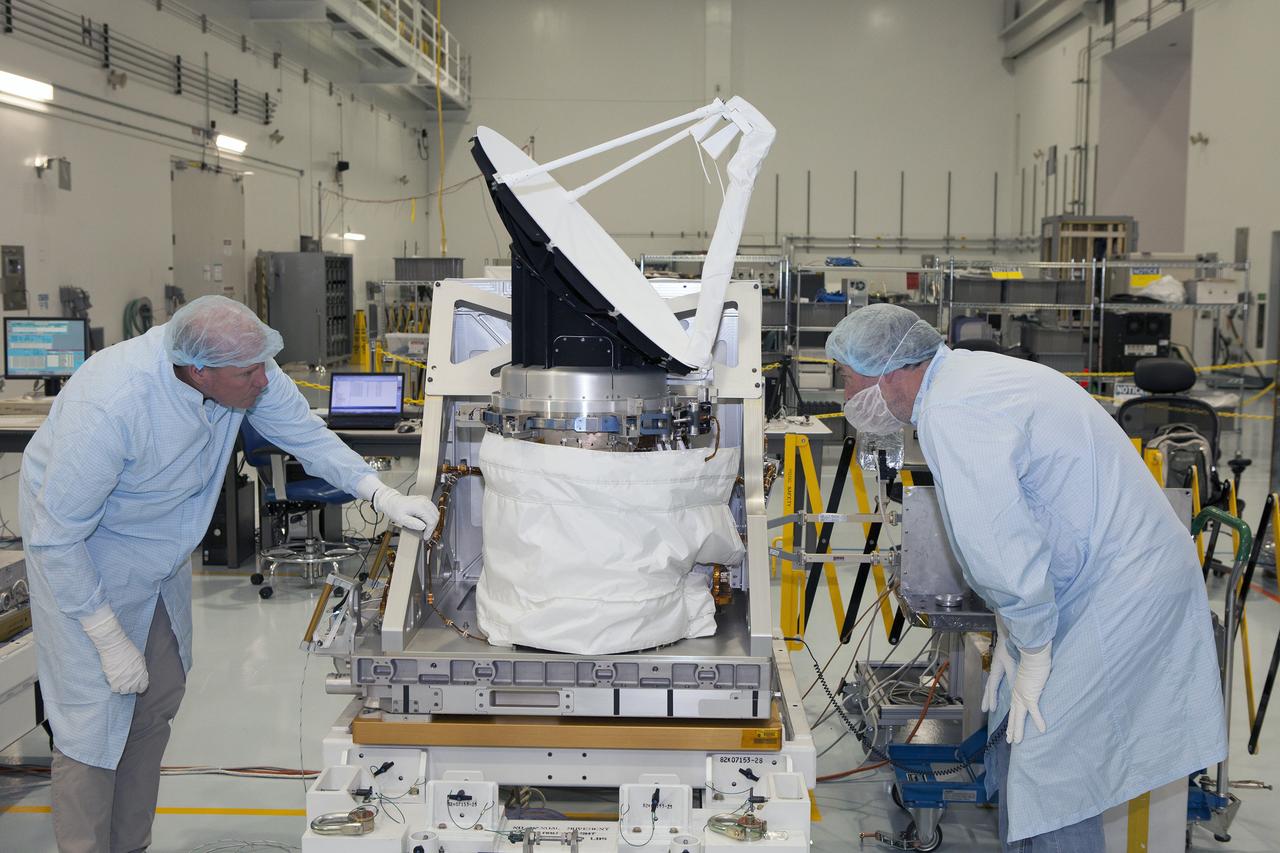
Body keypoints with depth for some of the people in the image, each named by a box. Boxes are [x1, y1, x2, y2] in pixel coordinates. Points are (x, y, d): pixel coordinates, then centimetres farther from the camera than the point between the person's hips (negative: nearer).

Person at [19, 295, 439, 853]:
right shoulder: (110, 406, -38)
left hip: (163, 549, 7)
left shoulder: (240, 366, -21)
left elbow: (303, 431, -4)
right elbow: (56, 536, -28)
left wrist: (380, 494, -16)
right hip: (80, 549, -7)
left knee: (158, 701, 13)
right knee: (95, 719, -6)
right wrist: (110, 641, -24)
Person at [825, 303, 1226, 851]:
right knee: (1015, 746, 15)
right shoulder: (967, 373, 9)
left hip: (1118, 595, -10)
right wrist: (1009, 638, 13)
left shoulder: (950, 416, -23)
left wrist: (1033, 655, -10)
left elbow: (1003, 551, -25)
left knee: (1048, 778, -6)